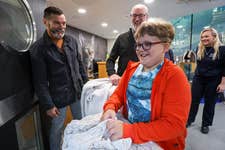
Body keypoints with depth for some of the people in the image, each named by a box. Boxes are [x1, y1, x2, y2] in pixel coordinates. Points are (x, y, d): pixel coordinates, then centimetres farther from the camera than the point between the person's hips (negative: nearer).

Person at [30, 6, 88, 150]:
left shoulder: (72, 41, 3)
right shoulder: (38, 48, -11)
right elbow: (40, 82, -11)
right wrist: (48, 105, -11)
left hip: (78, 92, 5)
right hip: (58, 97, -4)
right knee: (57, 130, 13)